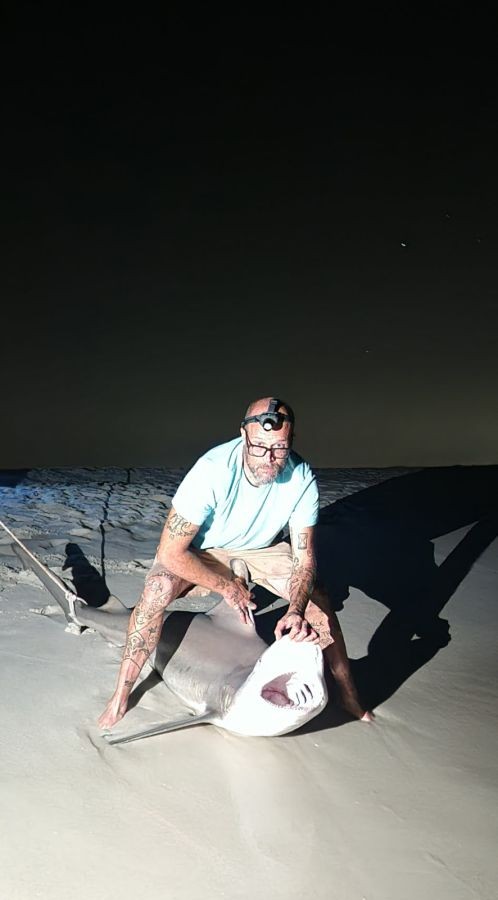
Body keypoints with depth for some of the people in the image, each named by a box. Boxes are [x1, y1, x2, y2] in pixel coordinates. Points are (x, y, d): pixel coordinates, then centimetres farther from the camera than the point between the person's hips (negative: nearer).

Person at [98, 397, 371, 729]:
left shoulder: (302, 478, -29)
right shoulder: (212, 471, -38)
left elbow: (303, 559, -22)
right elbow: (170, 552, -33)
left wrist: (296, 611, -42)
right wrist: (227, 587, -24)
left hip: (263, 549, 3)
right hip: (203, 550, -2)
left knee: (317, 596, -16)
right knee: (157, 590, -30)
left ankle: (348, 693, 7)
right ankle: (121, 695, -10)